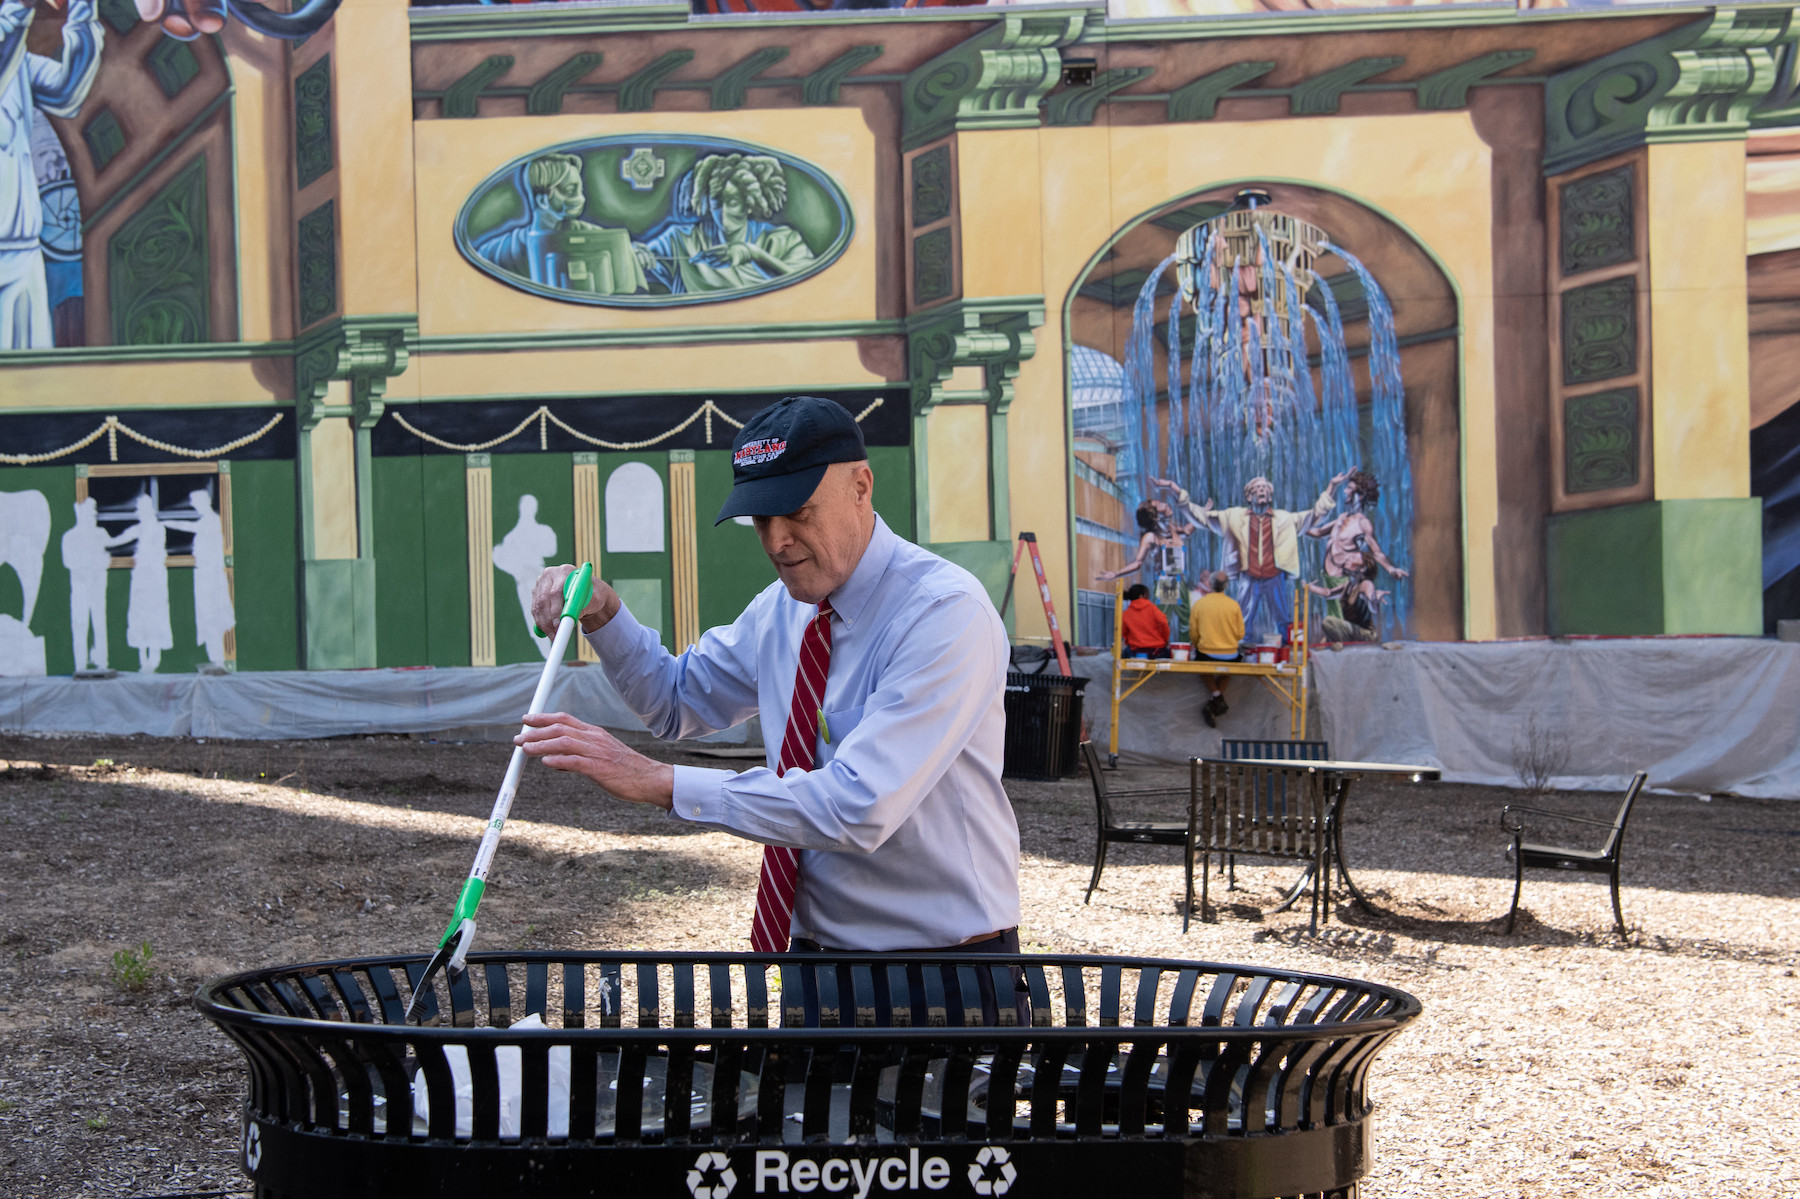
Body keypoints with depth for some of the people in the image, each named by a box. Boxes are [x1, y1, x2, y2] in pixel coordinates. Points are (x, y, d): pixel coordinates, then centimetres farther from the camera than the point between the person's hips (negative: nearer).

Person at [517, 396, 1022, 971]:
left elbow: (859, 808, -28)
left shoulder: (947, 611, -19)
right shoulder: (783, 607, 6)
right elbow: (679, 698, 23)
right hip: (813, 946, 7)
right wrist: (601, 613, 3)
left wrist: (659, 781, -27)